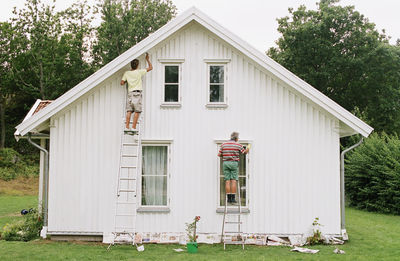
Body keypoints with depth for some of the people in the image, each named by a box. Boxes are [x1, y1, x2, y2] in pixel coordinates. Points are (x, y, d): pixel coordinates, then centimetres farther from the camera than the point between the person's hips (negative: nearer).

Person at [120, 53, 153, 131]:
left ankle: (127, 127, 0)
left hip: (130, 93, 4)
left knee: (129, 111, 3)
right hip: (137, 93, -4)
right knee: (137, 111, -2)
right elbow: (150, 68, 3)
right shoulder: (139, 72, -5)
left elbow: (122, 83, 3)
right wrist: (147, 59, 15)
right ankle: (134, 127, -6)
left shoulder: (127, 73, 4)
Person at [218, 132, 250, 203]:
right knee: (234, 181, -2)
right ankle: (233, 198, -6)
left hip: (225, 163, 3)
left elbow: (219, 155, 6)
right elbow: (245, 152, 12)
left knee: (227, 182, 1)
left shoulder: (223, 145, 5)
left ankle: (229, 198, 0)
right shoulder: (238, 145, -2)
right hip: (234, 163, -2)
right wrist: (248, 148, 33)